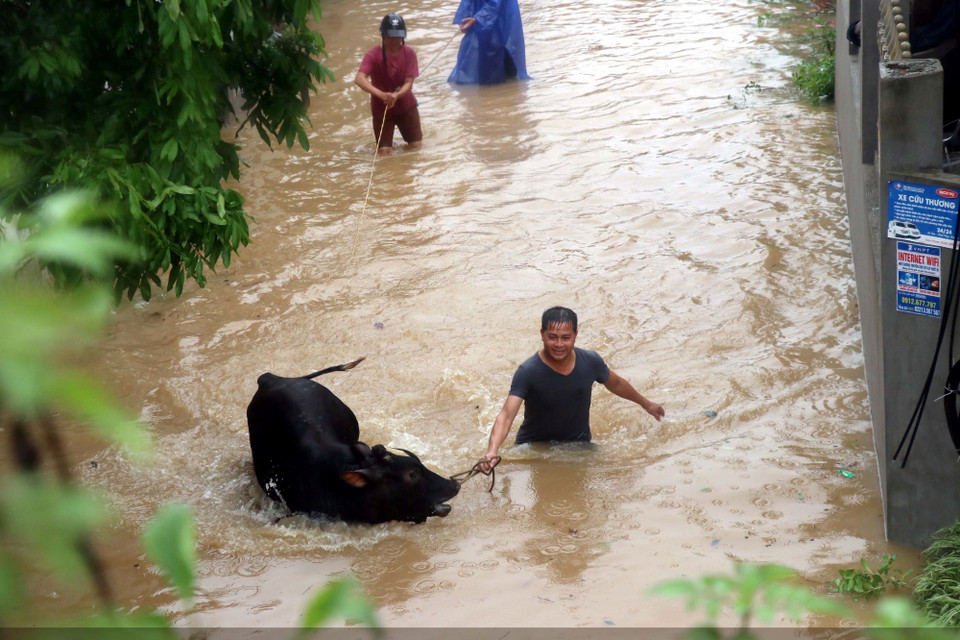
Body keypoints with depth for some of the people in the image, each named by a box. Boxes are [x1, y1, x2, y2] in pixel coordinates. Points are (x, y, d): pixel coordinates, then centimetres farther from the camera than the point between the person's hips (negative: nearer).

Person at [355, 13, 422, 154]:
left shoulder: (409, 54, -12)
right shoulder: (373, 55, -21)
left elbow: (409, 83, -15)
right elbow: (359, 79, -35)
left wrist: (397, 95, -37)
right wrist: (380, 94, -51)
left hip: (406, 106, 2)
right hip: (381, 109, -2)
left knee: (417, 146, 4)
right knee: (384, 151, -5)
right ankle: (387, 141, 29)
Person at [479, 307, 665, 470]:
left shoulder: (591, 362, -15)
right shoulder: (527, 372, -28)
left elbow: (616, 384, 7)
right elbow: (506, 415, -37)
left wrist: (646, 404, 23)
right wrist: (492, 452, -55)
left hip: (578, 445, 3)